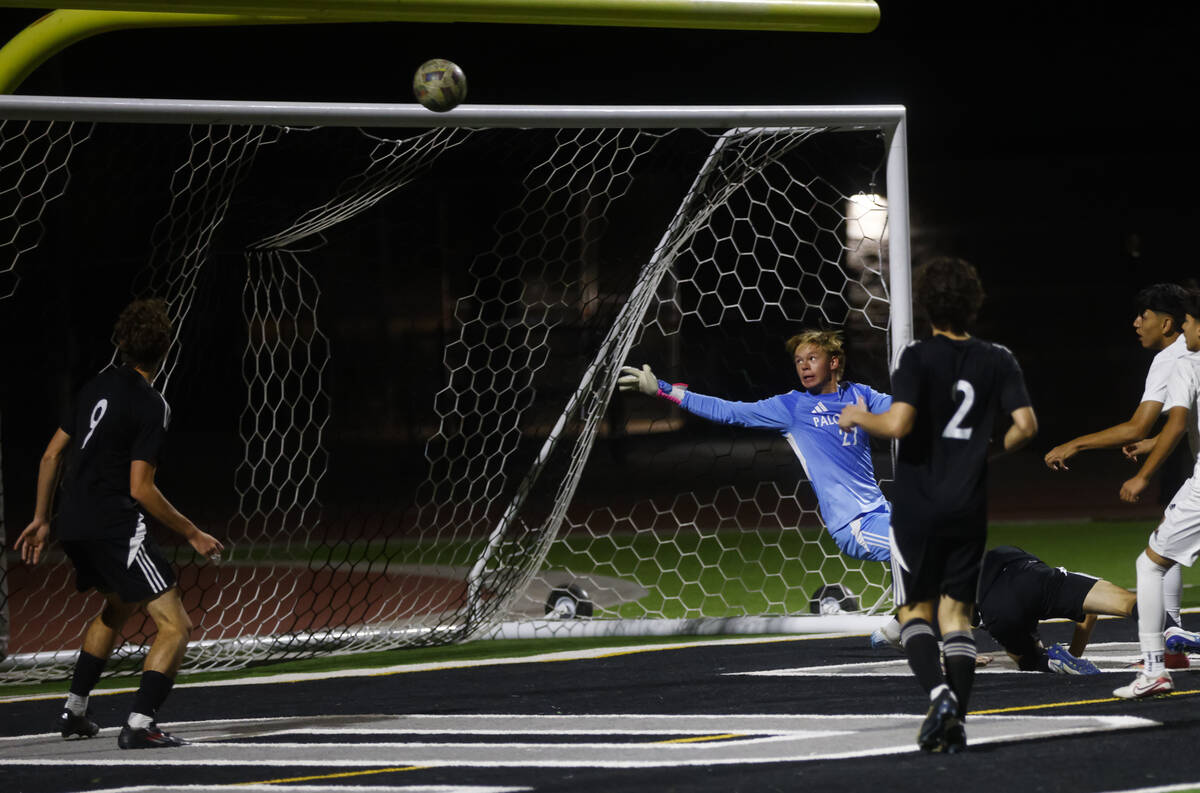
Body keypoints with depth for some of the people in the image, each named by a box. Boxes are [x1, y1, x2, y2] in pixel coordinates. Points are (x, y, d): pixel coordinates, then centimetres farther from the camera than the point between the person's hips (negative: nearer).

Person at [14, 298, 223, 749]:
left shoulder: (97, 387, 11)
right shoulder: (150, 405, -12)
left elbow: (52, 455, 15)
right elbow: (141, 489, -15)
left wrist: (41, 519, 24)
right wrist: (192, 535, -6)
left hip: (73, 526, 9)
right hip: (115, 526, -9)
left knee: (118, 607, 33)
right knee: (175, 626, -8)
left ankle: (74, 712, 33)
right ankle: (139, 726, -21)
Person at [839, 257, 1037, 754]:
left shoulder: (918, 358, -9)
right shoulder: (998, 361, 2)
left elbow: (899, 423, -20)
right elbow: (1026, 424, -5)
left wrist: (860, 417, 0)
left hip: (917, 507, -3)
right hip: (969, 508, 3)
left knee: (916, 611, 9)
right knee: (957, 613, 8)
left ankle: (940, 693, -15)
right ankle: (956, 723, -2)